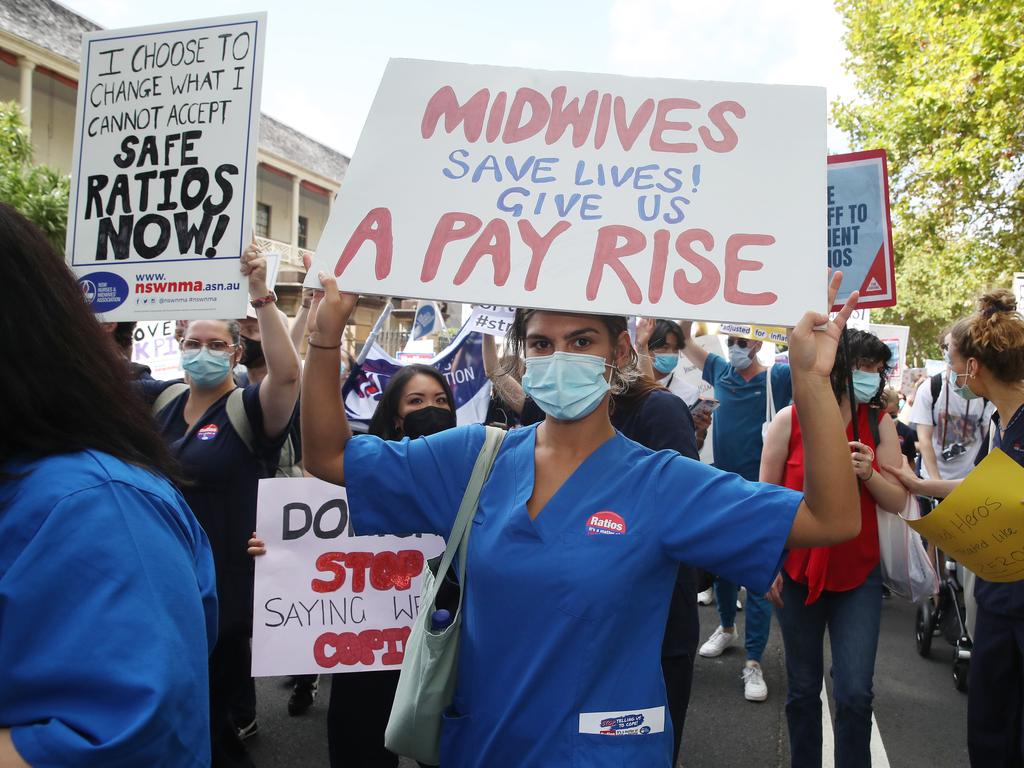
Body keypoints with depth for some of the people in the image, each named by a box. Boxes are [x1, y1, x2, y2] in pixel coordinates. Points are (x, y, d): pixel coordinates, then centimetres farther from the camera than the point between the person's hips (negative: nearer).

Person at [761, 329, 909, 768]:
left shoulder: (879, 423, 0)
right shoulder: (790, 420, -6)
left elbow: (897, 502, 0)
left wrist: (869, 474, -20)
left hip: (858, 575, 1)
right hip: (798, 572, -1)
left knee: (855, 695, 0)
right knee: (803, 690, 11)